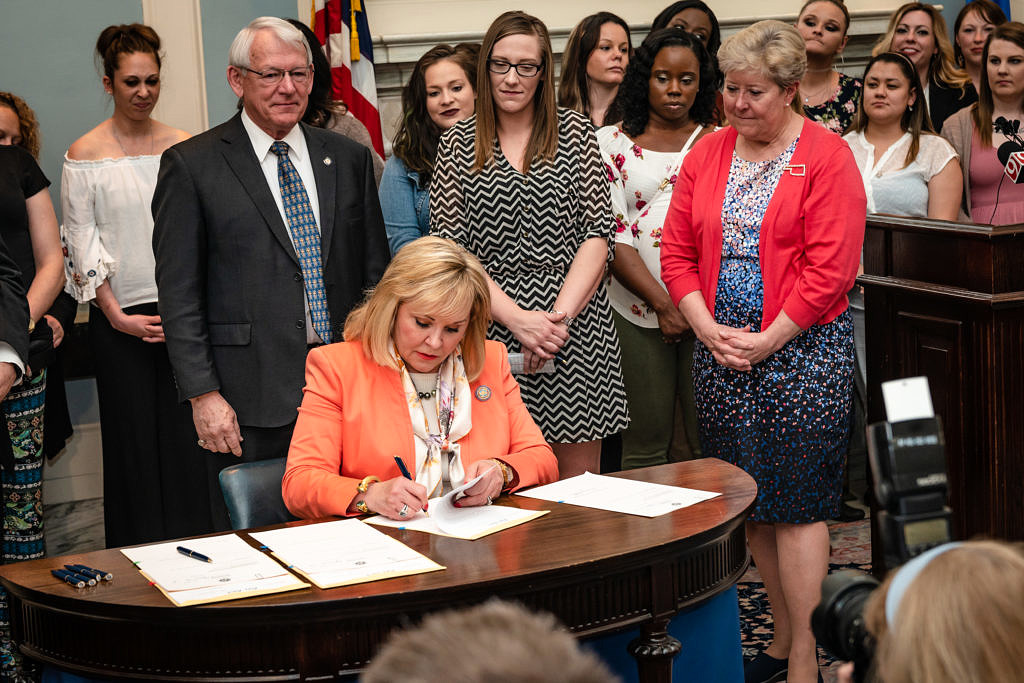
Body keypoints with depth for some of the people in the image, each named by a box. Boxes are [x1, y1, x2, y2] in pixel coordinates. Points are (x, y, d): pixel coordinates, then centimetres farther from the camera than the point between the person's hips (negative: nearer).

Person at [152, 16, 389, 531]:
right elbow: (178, 294, -4)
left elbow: (376, 273, 14)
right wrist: (202, 394, -10)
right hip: (250, 399, -3)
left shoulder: (349, 159, 11)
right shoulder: (191, 165, -1)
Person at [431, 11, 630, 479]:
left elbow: (599, 233, 1)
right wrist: (516, 318, -11)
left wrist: (560, 313, -12)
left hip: (577, 327, 0)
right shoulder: (457, 144, 7)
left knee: (578, 483, 3)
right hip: (492, 329, 0)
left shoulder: (575, 132, 8)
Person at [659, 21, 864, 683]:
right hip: (719, 349, 5)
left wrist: (765, 341, -13)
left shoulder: (827, 157, -6)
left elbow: (829, 270, -12)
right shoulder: (707, 154, 10)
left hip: (802, 348, -5)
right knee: (749, 503, 10)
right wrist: (710, 330, -5)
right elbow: (677, 252, 9)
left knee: (796, 506, -3)